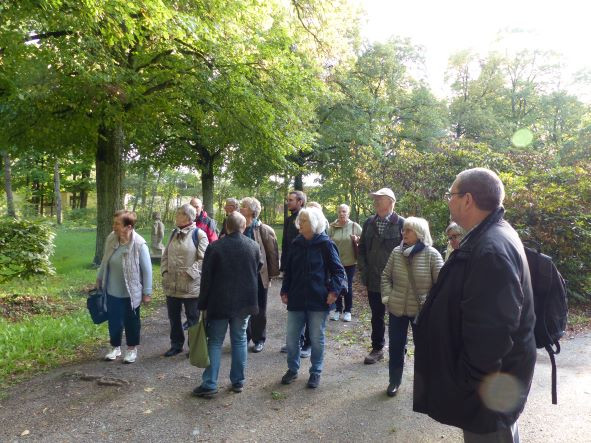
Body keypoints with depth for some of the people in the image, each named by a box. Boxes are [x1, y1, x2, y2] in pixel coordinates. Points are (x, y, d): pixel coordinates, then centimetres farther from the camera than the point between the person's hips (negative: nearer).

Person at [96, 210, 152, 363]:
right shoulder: (111, 239, -9)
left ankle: (132, 349, 32)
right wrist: (99, 280, 15)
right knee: (114, 321, 15)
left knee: (131, 321, 13)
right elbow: (105, 262, 8)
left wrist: (147, 292, -11)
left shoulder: (139, 244, -23)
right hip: (112, 291, 4)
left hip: (131, 292, -4)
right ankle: (116, 347, 36)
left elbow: (147, 270, -15)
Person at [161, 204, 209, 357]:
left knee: (192, 318, 7)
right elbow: (166, 254, 15)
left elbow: (203, 259, -14)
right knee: (173, 317, 16)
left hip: (191, 285, -6)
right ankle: (176, 344, 32)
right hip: (171, 284, 6)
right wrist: (165, 270, 3)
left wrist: (189, 273, -18)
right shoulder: (175, 233, 11)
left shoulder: (199, 234, -10)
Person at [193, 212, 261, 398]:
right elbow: (257, 272, 9)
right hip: (244, 302, 3)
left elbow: (206, 278, -7)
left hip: (219, 302, -2)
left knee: (215, 342, 7)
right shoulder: (254, 246, -2)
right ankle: (238, 381, 19)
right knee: (239, 340, 13)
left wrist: (203, 304, 1)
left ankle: (209, 384, 8)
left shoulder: (215, 247, -11)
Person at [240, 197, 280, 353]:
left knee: (259, 310, 9)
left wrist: (271, 276, -6)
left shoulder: (264, 230, -9)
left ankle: (259, 339, 25)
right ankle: (245, 336, 28)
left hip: (259, 276, -3)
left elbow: (273, 254, -6)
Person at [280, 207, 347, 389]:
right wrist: (285, 291, 10)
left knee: (317, 339, 9)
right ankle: (292, 369, 29)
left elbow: (338, 270, -5)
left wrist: (334, 290, -16)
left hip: (318, 301, -4)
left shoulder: (325, 244, -8)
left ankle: (315, 372, 27)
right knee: (291, 337, 9)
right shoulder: (296, 244, 5)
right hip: (296, 299, 4)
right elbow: (288, 270, 14)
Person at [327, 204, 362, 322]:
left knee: (348, 286, 6)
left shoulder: (355, 226, -3)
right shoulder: (332, 227, -1)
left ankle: (348, 310, 20)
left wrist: (357, 239, -17)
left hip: (350, 262, -1)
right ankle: (338, 309, 24)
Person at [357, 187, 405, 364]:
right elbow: (362, 248, 12)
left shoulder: (401, 223, -8)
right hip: (373, 280, 4)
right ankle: (377, 349, 28)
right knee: (376, 316, 14)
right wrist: (363, 269, 3)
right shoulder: (369, 223, 7)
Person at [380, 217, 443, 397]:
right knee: (396, 346, 13)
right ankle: (394, 381, 31)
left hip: (422, 311, -3)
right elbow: (386, 276, 8)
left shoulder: (432, 254, -13)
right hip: (397, 309, 3)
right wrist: (387, 297, -1)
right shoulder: (396, 252, -2)